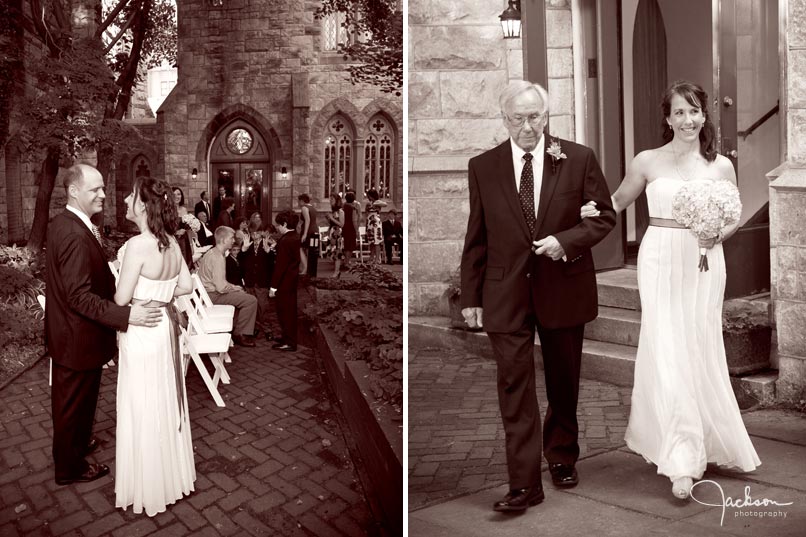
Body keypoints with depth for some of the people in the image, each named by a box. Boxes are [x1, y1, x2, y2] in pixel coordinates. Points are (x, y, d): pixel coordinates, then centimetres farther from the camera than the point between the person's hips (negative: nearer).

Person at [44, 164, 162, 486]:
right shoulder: (75, 235, -28)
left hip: (67, 332, 10)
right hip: (78, 338, -10)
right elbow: (80, 297, -32)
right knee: (74, 402, 9)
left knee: (71, 399, 27)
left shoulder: (62, 224, 4)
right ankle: (70, 468, 28)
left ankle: (76, 442, 49)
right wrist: (127, 315, -37)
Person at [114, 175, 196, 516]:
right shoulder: (171, 242, 1)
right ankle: (170, 472, 37)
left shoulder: (137, 245, -22)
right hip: (166, 326, 8)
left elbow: (121, 299, -19)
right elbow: (186, 286, 8)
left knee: (143, 409, 7)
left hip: (143, 332, -8)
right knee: (164, 404, 20)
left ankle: (149, 487, 23)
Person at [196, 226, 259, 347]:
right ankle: (240, 335, -2)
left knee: (242, 295, 24)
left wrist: (233, 287, 8)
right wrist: (234, 288, -9)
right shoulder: (218, 258, -22)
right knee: (251, 300, -13)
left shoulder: (212, 253, 10)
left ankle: (235, 328, 24)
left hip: (210, 290, 11)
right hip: (213, 295, -11)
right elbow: (221, 287, -27)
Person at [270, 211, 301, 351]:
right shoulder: (295, 237, 6)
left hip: (285, 280, -9)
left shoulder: (285, 241, -23)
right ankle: (288, 336, 33)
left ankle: (289, 342, 8)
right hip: (293, 277, 10)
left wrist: (274, 286, -19)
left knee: (285, 310, 0)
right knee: (290, 308, 19)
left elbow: (280, 265, -23)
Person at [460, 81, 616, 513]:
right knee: (515, 387, -2)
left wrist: (566, 241, -17)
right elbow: (476, 237, 2)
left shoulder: (578, 158, -2)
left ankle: (561, 456, 40)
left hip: (564, 288, 1)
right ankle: (524, 483, 7)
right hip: (506, 294, 0)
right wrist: (471, 296, 1)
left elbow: (605, 215, 2)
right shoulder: (482, 167, 0)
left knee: (563, 383, 17)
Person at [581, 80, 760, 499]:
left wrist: (719, 236, -7)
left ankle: (707, 444, 31)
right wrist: (589, 209, -9)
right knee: (666, 349, -6)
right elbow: (617, 202, 11)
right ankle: (682, 462, 0)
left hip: (704, 264, 2)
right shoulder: (647, 162, 2)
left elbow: (733, 217, 14)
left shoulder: (721, 166, 6)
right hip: (661, 260, -2)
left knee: (701, 350, 8)